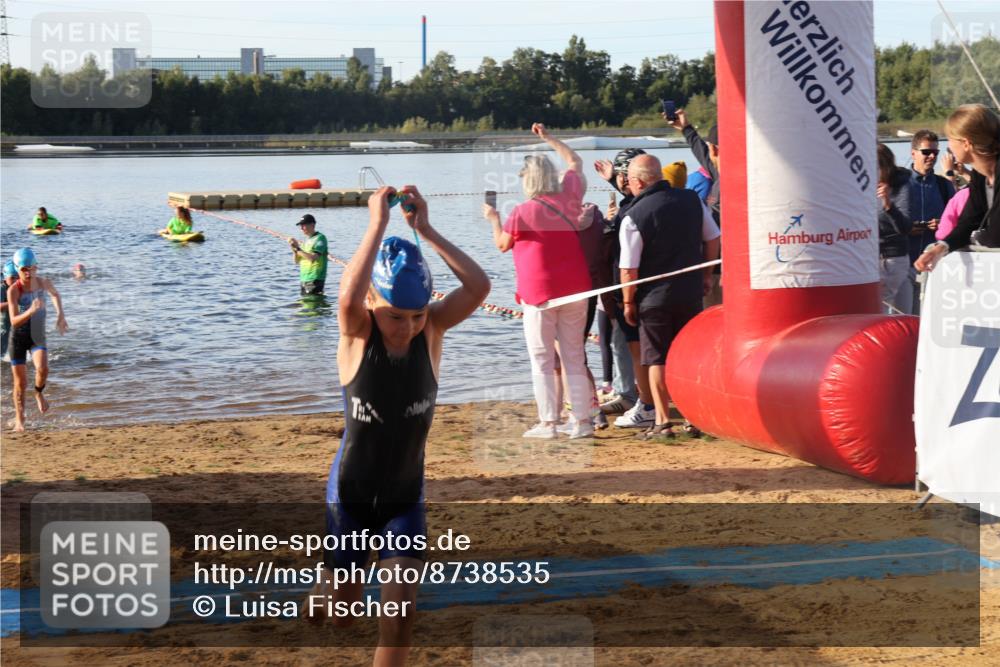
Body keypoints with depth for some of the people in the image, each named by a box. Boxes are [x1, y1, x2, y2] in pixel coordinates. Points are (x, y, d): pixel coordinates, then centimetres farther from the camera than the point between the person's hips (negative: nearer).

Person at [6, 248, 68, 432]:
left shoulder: (44, 283, -7)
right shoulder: (13, 290, -19)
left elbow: (55, 294, 19)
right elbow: (14, 321, -27)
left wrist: (60, 315, 9)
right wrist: (31, 311, -43)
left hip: (38, 337, 2)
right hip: (18, 338, -2)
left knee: (43, 369, -25)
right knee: (21, 383, 2)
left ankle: (39, 393, 9)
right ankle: (19, 420, 22)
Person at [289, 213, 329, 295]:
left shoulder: (320, 238, -8)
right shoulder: (307, 240, 16)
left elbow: (313, 258, -20)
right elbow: (297, 261, 18)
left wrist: (298, 248, -17)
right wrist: (294, 249, -1)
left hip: (315, 280, -9)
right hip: (303, 279, 9)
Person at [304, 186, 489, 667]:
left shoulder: (431, 329, -11)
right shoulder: (356, 333, -17)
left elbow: (479, 287, -29)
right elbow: (348, 296, -42)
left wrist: (425, 230, -29)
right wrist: (378, 223, -37)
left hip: (406, 495, 1)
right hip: (351, 492, -1)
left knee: (400, 607, -12)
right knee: (342, 611, 14)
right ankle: (321, 597, 50)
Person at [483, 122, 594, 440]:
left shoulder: (522, 213, -12)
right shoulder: (569, 198, 2)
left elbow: (502, 244, 4)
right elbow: (575, 161, 21)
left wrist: (493, 219, 21)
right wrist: (548, 138, 32)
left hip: (540, 294, -4)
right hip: (575, 291, 5)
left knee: (542, 360, 2)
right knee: (574, 358, 8)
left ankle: (547, 422, 0)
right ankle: (582, 420, 5)